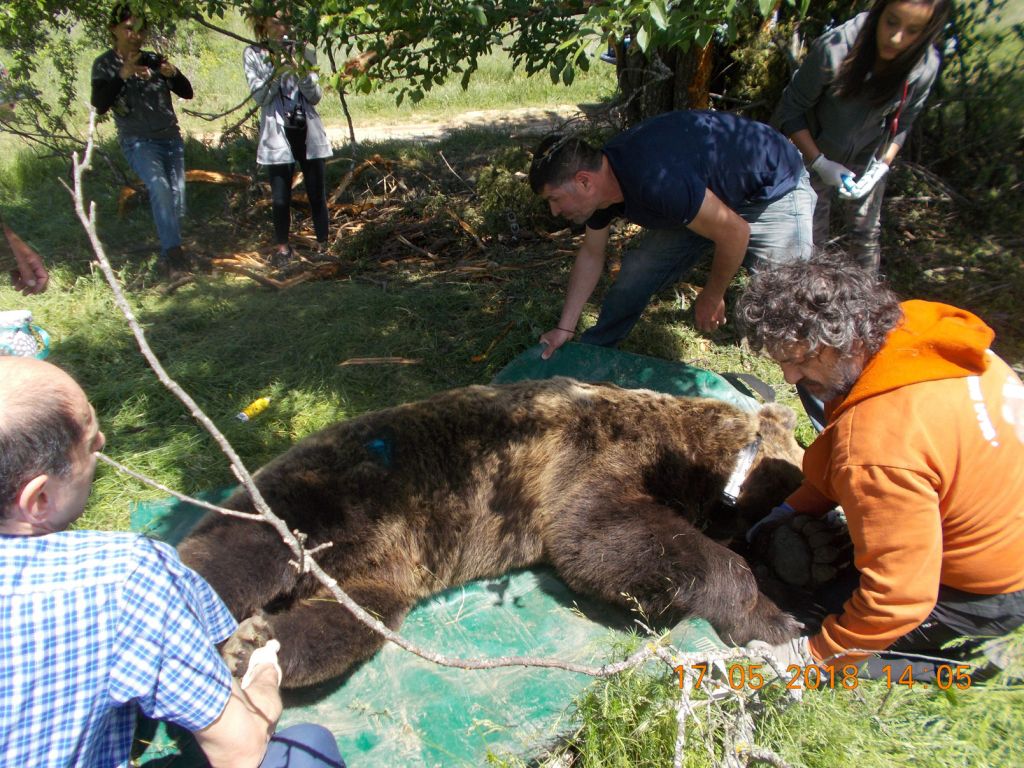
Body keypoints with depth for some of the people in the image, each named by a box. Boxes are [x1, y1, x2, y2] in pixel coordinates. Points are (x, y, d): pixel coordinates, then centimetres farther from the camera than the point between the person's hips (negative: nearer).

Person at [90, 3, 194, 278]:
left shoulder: (155, 60, 7)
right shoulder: (105, 65, -1)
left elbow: (187, 93, 7)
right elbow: (100, 106, -13)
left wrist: (174, 74, -14)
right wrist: (122, 75, -23)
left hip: (171, 139, 4)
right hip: (138, 142, -4)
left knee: (176, 201, 3)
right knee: (159, 187, -30)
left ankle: (169, 256, 20)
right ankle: (173, 251, -29)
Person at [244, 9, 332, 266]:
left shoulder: (301, 50, 10)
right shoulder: (253, 54, 4)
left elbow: (316, 96, 4)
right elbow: (260, 96, -6)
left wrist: (302, 71, -13)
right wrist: (278, 71, -18)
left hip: (309, 131, 2)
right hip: (278, 134, -2)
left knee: (317, 194, 2)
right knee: (280, 197, 1)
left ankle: (323, 243, 13)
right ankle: (282, 247, 15)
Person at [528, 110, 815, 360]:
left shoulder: (655, 182, -41)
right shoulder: (600, 179, -12)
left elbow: (735, 233, -30)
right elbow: (591, 255, 3)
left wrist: (712, 296, -13)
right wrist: (565, 328, 3)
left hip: (773, 188, -7)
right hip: (711, 191, 8)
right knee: (639, 269, 0)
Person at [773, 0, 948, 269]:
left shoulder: (925, 67, -20)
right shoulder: (834, 48, -31)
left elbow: (901, 124, -2)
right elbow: (791, 109, -21)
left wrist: (880, 169, -13)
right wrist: (820, 163, -25)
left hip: (868, 160, 3)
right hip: (816, 154, -3)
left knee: (867, 232, 14)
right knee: (811, 236, 1)